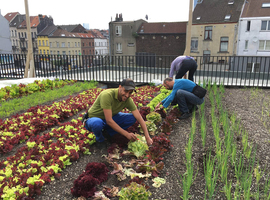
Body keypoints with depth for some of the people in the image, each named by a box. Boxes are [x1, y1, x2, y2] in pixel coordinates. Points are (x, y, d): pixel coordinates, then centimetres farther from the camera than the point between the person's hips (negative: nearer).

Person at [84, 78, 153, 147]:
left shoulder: (128, 100, -15)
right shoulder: (107, 95, -33)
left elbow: (139, 118, -13)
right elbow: (109, 121, -35)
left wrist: (147, 138, -21)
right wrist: (127, 134, -32)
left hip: (111, 118, 6)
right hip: (94, 118, -5)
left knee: (132, 118, -13)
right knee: (97, 123, -42)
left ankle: (107, 133, 1)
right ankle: (100, 139, -5)